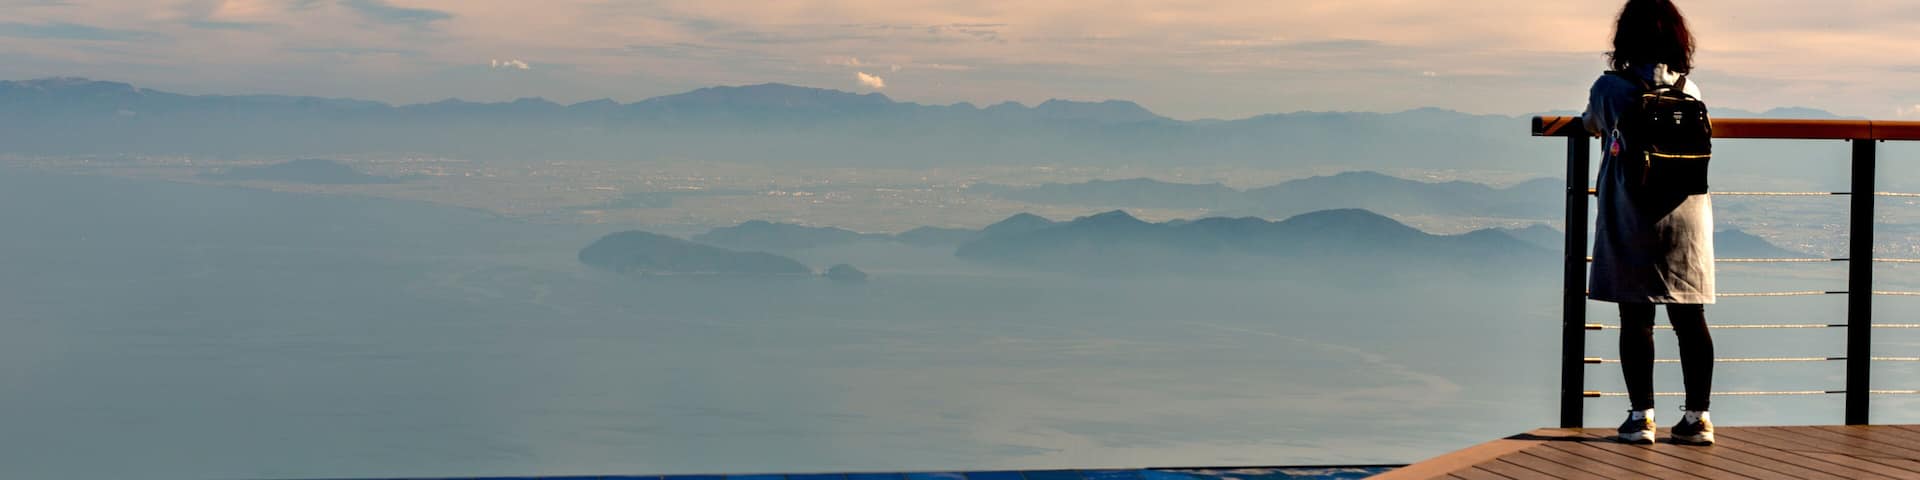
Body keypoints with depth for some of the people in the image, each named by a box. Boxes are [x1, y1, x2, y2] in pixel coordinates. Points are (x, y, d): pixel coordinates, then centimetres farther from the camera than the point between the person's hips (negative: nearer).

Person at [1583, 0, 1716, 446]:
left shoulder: (1610, 89, -6)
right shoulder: (1691, 91, 3)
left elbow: (1592, 126, 15)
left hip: (1631, 220, -3)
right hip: (1687, 220, 3)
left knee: (1636, 319, 1)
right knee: (1690, 318, 6)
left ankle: (1641, 417, 1)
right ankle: (1697, 417, 8)